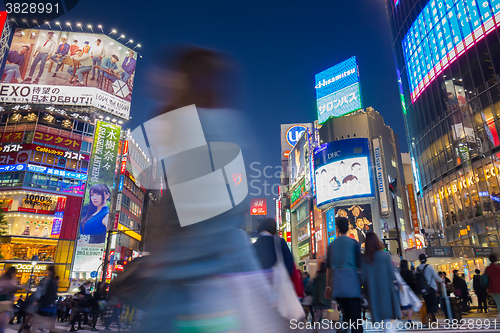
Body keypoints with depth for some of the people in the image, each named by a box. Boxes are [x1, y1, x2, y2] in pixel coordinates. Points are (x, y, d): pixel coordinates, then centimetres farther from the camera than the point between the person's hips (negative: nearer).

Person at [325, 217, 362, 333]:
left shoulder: (332, 244, 9)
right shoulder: (353, 243, 0)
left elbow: (328, 267, 12)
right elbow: (359, 264, -1)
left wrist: (328, 286, 18)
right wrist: (362, 282, 12)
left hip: (337, 284, 4)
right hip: (352, 282, -4)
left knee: (345, 313, 17)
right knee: (355, 315, -1)